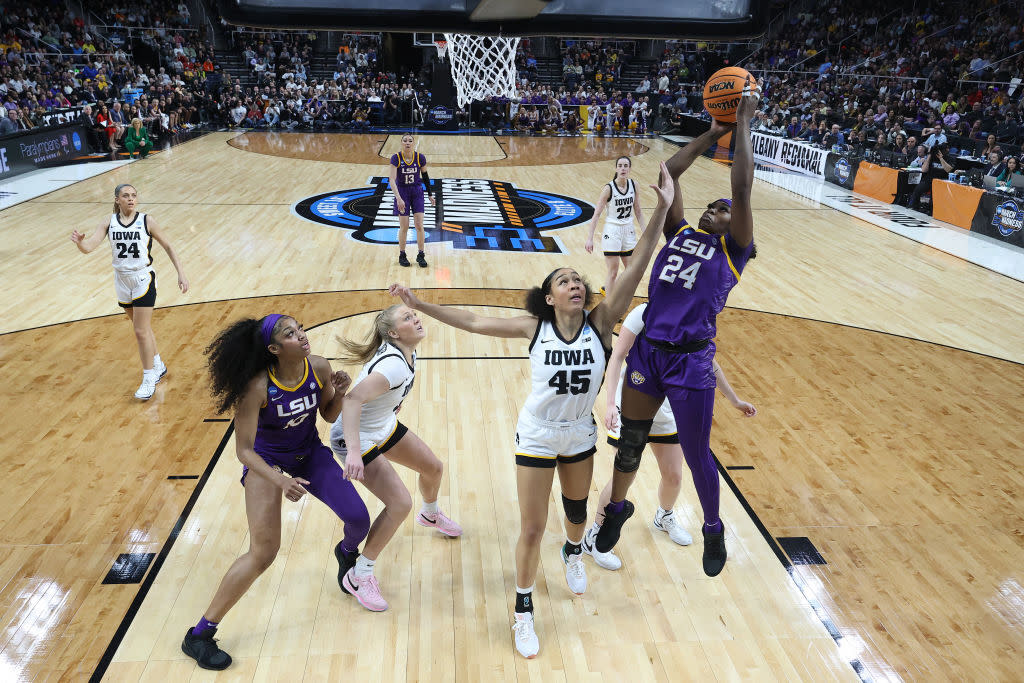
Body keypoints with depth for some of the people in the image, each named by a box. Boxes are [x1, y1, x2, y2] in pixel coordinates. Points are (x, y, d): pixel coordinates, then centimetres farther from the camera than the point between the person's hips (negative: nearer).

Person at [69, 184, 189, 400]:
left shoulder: (146, 221, -9)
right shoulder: (109, 222, -2)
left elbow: (167, 247, 0)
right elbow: (89, 247, -11)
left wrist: (181, 273, -6)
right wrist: (80, 242, -34)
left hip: (143, 279, -4)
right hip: (122, 280, 4)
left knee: (141, 331, -6)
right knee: (143, 328, 17)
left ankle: (149, 379, 6)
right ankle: (158, 366, 36)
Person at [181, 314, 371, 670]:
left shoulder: (319, 368, -17)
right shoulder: (257, 387, -30)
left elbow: (329, 416, 0)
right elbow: (243, 450, -23)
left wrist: (338, 393, -21)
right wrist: (281, 481, -36)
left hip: (310, 453, 4)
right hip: (266, 460, -4)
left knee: (359, 519, -4)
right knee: (263, 553, -13)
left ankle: (346, 553, 37)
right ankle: (199, 636, 5)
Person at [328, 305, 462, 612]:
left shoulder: (406, 352, -6)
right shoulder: (394, 366, -35)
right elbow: (352, 399, -43)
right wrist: (354, 451, -49)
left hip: (385, 426, 9)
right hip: (358, 437, -9)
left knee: (433, 468, 19)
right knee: (400, 504, -15)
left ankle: (430, 515, 53)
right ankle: (358, 577, 2)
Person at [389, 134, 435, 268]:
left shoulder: (420, 158, -9)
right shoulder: (396, 158, -16)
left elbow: (425, 176, 6)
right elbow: (392, 180, -22)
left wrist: (430, 194, 9)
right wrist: (398, 198, -34)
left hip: (417, 192, 2)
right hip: (402, 192, -1)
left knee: (419, 225, -1)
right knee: (404, 227, 2)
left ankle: (421, 255, 11)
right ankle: (402, 255, 18)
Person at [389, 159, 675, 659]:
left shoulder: (600, 322, -15)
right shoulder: (534, 327, -15)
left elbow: (637, 267, -24)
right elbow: (473, 323, -11)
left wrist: (661, 210, -31)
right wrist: (420, 305, -15)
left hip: (580, 437, 2)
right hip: (537, 437, -2)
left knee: (576, 509, 26)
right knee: (531, 529, 4)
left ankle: (573, 553, 62)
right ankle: (523, 613, 26)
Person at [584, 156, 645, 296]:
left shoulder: (633, 185, 0)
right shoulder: (608, 188, -16)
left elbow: (638, 211, 10)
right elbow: (596, 214, -15)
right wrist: (589, 238, -21)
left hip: (628, 231, 6)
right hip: (612, 232, -6)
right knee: (613, 272, -2)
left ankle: (606, 289, 36)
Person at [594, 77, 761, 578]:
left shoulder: (733, 250, 3)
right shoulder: (679, 232, 15)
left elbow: (742, 186, -6)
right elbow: (668, 173, 14)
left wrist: (744, 121, 0)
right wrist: (714, 132, 19)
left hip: (691, 360, -4)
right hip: (648, 349, 4)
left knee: (696, 454, 8)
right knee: (630, 441, 16)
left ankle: (713, 528, 34)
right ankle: (617, 508, 41)